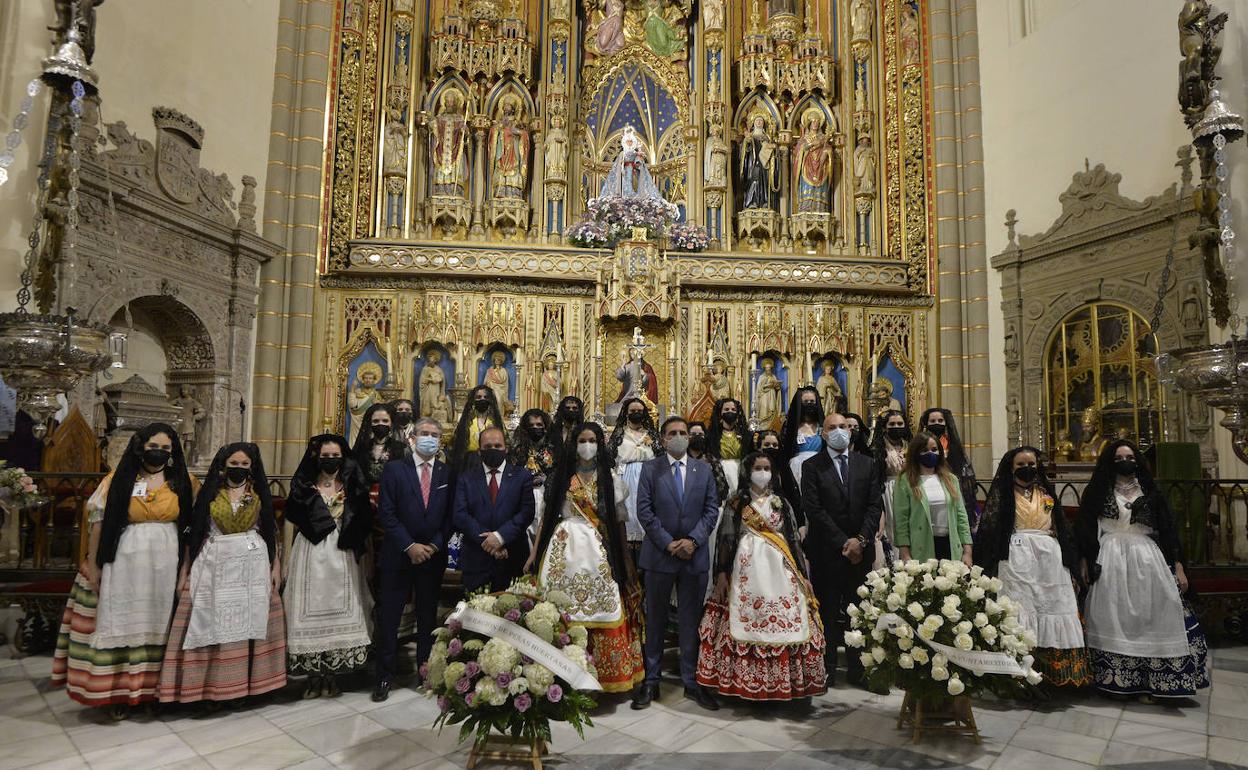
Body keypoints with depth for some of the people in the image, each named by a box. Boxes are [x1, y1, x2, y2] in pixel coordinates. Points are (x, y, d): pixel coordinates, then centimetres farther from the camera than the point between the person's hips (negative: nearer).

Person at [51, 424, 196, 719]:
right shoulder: (118, 479, 0)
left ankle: (155, 687, 20)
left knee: (159, 623, 8)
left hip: (165, 564, 1)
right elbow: (99, 523, 0)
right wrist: (93, 566, -4)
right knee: (122, 621, 4)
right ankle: (119, 692, 14)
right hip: (125, 562, -1)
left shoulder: (183, 482, 4)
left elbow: (193, 523, 6)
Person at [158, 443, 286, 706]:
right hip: (215, 566, 0)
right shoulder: (209, 494, 3)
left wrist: (276, 566, 2)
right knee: (213, 625, 0)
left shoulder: (260, 495, 6)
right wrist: (185, 571, 1)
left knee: (248, 622, 3)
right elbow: (194, 533, 3)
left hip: (252, 565, 1)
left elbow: (271, 532, 7)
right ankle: (212, 687, 9)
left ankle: (247, 684, 13)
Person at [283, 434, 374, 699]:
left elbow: (362, 522, 1)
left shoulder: (352, 486, 6)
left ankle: (332, 676, 11)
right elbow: (295, 517, -4)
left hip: (341, 556, 0)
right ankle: (314, 676, 10)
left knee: (339, 610, 1)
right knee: (311, 610, 0)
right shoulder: (304, 485, 7)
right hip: (311, 555, 0)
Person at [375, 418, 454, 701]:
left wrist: (434, 546, -9)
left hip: (433, 555, 2)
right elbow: (386, 513, -7)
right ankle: (384, 675, 16)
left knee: (428, 614, 12)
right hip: (397, 554, -2)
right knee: (389, 616, 4)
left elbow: (450, 516, 3)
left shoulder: (448, 473, 4)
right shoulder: (394, 470, -2)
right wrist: (410, 546, -14)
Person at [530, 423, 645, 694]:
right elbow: (548, 515, 10)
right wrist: (535, 552, 5)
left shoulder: (608, 477, 7)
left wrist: (626, 558, -1)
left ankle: (604, 674, 7)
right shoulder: (562, 476, 10)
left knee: (602, 610, -5)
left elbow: (618, 520, 5)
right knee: (563, 613, 0)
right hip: (565, 548, 1)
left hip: (598, 550, -1)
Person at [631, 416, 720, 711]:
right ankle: (651, 681, 16)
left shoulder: (703, 469, 7)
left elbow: (712, 509, 3)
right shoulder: (650, 469, 1)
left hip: (695, 554, 2)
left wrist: (693, 540, -11)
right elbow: (644, 510, -5)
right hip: (660, 554, -1)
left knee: (691, 620, 8)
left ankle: (692, 681, 18)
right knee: (655, 620, 7)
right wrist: (668, 543, -12)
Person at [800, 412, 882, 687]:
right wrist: (842, 543, -11)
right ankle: (826, 669, 12)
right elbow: (814, 509, -8)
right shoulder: (812, 466, -1)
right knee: (827, 612, 3)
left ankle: (857, 669, 15)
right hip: (826, 551, -2)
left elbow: (875, 505, 4)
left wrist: (860, 539, -8)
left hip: (860, 550, 3)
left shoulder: (866, 464, 10)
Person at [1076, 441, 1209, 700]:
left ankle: (1151, 682, 6)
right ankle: (1115, 680, 4)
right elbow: (1084, 528, 3)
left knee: (1149, 617, -2)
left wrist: (1178, 567, 1)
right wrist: (1083, 562, -5)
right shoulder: (1098, 491, 6)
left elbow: (1168, 529, 8)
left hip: (1147, 560, 2)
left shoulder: (1150, 493, 10)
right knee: (1113, 619, -2)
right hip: (1110, 561, -1)